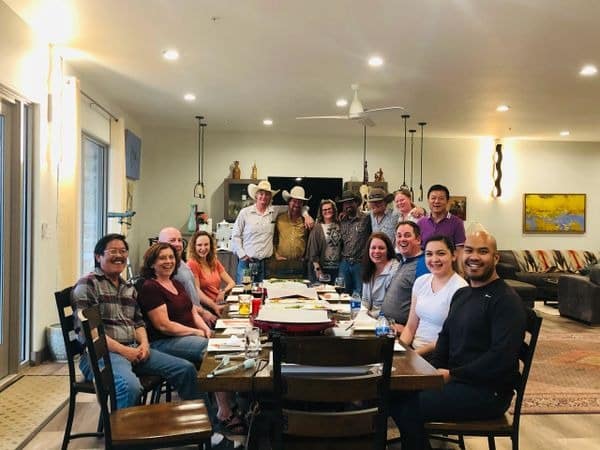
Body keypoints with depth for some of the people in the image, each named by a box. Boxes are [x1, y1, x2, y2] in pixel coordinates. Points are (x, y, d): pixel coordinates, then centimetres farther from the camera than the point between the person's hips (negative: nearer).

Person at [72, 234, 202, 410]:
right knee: (130, 387, -38)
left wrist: (144, 344, -2)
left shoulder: (129, 288, 20)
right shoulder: (88, 284, -3)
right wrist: (123, 350, -17)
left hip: (135, 350, 7)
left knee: (186, 369, -3)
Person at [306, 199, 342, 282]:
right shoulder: (317, 228, -3)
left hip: (337, 268, 3)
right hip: (322, 267, -3)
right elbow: (313, 250, -6)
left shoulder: (338, 226, 7)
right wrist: (317, 268, -12)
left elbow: (342, 246, 10)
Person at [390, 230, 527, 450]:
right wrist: (435, 370, -1)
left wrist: (452, 374, -18)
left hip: (488, 392, -8)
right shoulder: (461, 294, 14)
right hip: (454, 380, 8)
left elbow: (502, 357, -23)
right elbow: (445, 337, 18)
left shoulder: (506, 300, -14)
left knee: (408, 407, -18)